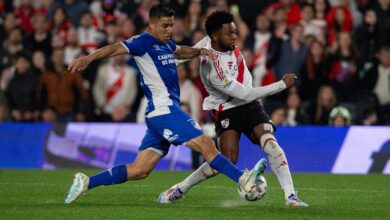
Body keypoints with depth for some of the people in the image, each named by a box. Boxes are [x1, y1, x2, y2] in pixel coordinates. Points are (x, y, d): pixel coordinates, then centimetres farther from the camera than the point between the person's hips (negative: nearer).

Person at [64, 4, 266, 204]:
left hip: (162, 113, 10)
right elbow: (116, 48, -20)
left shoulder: (166, 44, 20)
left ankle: (85, 182, 6)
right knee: (206, 145, -12)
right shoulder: (144, 42, -6)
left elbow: (180, 52, 41)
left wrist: (199, 51, 21)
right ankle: (243, 180, -13)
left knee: (139, 170, 7)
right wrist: (87, 59, -35)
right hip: (164, 110, -10)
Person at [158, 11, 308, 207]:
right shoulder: (213, 70, -29)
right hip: (227, 111, -6)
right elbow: (246, 94, -27)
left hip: (250, 106, 6)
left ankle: (291, 196, -22)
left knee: (270, 144, -18)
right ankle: (180, 189, 1)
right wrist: (282, 84, -23)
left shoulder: (211, 41, -7)